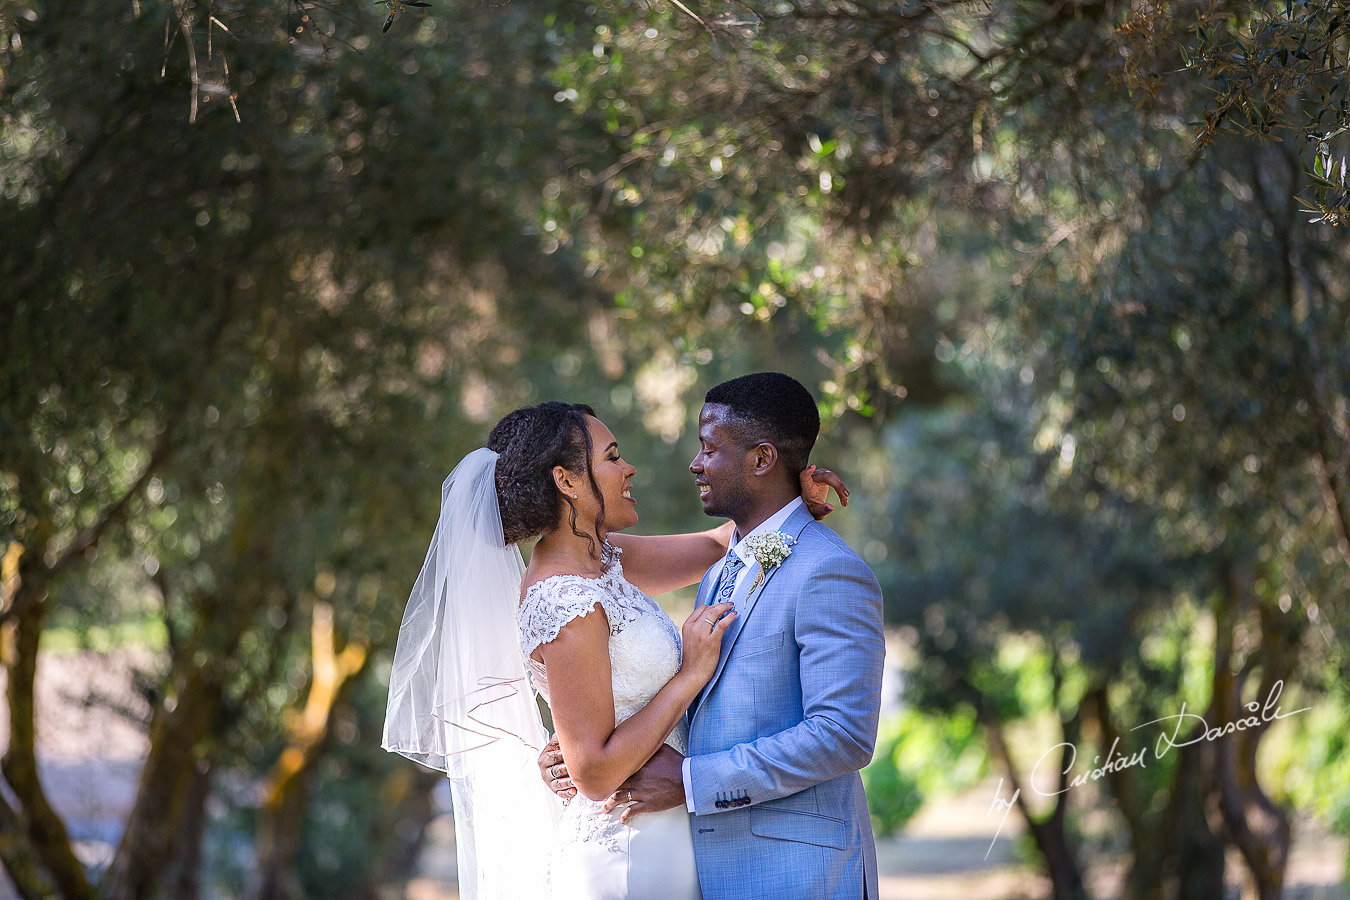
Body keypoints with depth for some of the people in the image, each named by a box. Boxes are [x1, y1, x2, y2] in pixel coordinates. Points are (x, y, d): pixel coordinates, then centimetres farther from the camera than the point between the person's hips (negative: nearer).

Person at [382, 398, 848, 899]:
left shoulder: (600, 558, 5)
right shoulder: (567, 607, -22)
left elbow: (717, 547, 18)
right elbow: (595, 774, -23)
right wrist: (691, 675, -18)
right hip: (629, 854, -9)